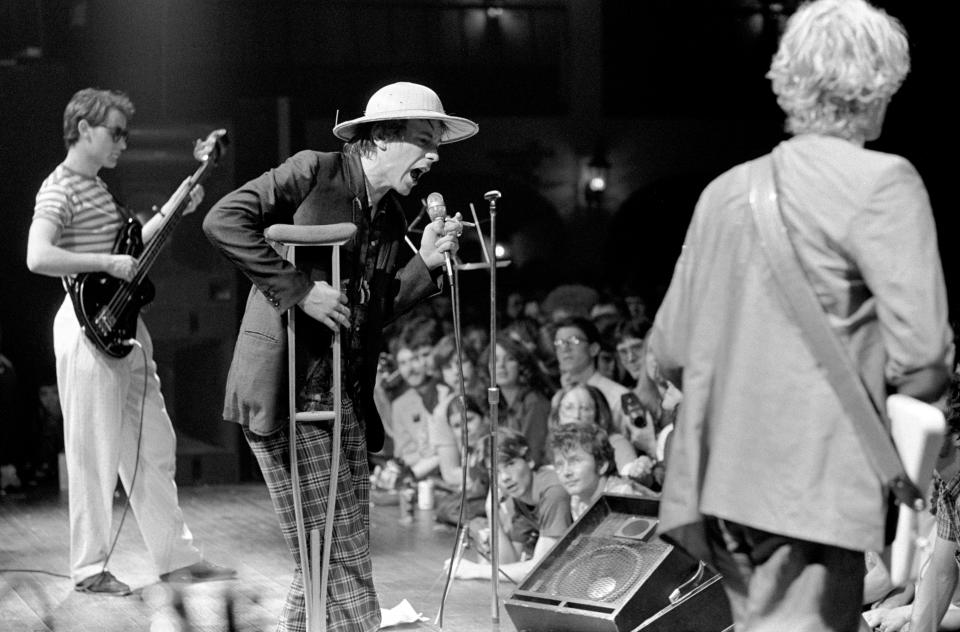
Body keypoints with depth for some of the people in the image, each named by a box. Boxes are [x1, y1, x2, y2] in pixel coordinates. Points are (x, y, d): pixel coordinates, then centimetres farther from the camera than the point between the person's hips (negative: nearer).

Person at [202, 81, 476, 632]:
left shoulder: (393, 218, 15)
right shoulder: (315, 172, -6)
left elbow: (374, 314, 12)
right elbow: (224, 220, -17)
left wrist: (427, 264, -1)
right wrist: (299, 287, -20)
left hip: (346, 396, 8)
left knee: (335, 561, 10)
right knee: (339, 563, -7)